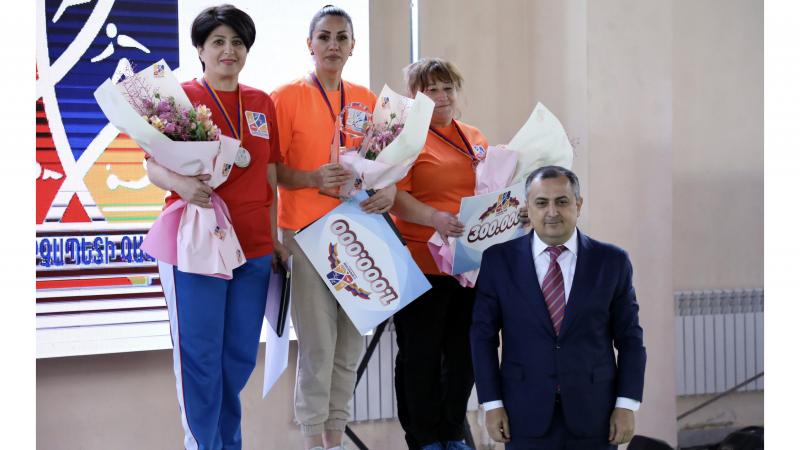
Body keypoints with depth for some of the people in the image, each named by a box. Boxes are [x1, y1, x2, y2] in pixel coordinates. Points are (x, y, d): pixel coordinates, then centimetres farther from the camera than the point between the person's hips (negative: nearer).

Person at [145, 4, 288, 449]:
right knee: (200, 357, -3)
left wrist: (276, 237, 12)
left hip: (254, 248, 4)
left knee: (240, 357, 9)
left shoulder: (263, 104, 12)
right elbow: (154, 165, -4)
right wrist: (180, 183, -25)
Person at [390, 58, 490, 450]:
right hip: (423, 263, -6)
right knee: (420, 355, 1)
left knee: (464, 353, 11)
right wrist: (434, 218, -28)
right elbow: (394, 196, -14)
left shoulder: (476, 139, 16)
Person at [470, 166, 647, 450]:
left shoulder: (612, 261, 2)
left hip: (594, 416, 1)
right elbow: (483, 335, 2)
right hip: (526, 417, 0)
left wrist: (626, 405, -4)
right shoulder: (499, 260, 1)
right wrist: (492, 404, -3)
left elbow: (629, 338, 3)